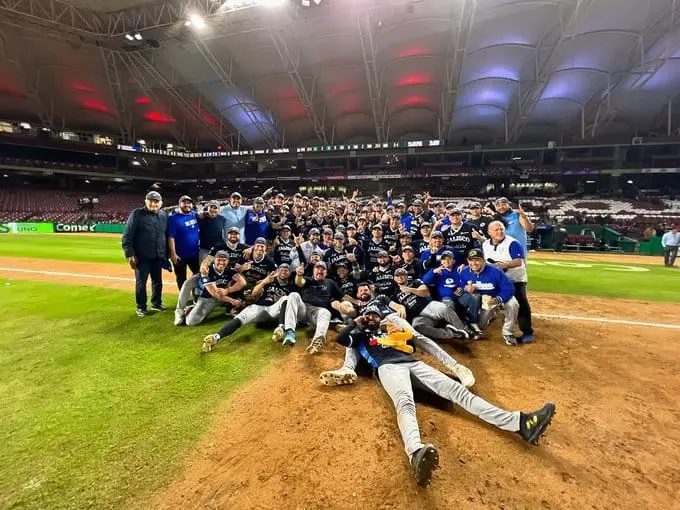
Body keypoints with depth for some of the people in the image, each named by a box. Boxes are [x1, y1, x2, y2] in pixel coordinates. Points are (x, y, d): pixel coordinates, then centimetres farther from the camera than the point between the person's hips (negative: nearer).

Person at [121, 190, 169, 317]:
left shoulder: (164, 215, 8)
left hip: (158, 257, 5)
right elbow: (127, 236, -9)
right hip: (142, 257, -4)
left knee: (158, 281, 13)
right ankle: (141, 307, 19)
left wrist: (166, 254, 12)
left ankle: (156, 303, 29)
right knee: (141, 282, 5)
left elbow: (167, 236, 14)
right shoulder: (137, 214, -7)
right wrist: (129, 254, -14)